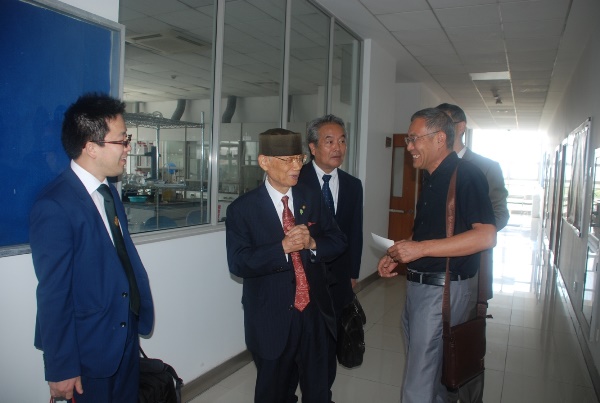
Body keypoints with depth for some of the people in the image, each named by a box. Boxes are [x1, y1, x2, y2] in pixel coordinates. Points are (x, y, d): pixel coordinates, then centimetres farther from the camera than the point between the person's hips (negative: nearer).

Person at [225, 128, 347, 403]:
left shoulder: (313, 199, 2)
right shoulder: (242, 208, -10)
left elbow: (338, 242, 3)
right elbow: (238, 263, -16)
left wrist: (312, 243, -18)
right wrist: (282, 247, -27)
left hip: (315, 313, 3)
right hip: (271, 319, -3)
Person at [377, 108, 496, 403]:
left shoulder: (467, 176, -14)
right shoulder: (431, 180, 14)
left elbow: (486, 236, -23)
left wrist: (421, 248, -24)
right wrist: (396, 254, 7)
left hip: (442, 290, -9)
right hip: (417, 287, 9)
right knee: (433, 376, 23)